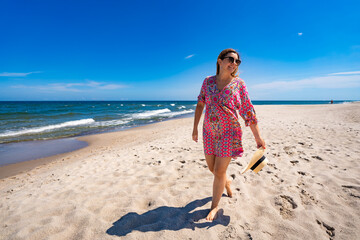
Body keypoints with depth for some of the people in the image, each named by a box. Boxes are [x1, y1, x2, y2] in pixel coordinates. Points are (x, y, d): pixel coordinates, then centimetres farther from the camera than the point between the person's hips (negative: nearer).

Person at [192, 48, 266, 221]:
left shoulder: (238, 84, -5)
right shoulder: (208, 81, 1)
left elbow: (248, 112, -4)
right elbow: (200, 105, 7)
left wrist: (258, 138, -4)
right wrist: (195, 128, 7)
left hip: (229, 132, -3)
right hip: (209, 132, 4)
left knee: (219, 171, 0)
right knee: (212, 167, 17)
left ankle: (214, 206, 25)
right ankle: (226, 183, 51)